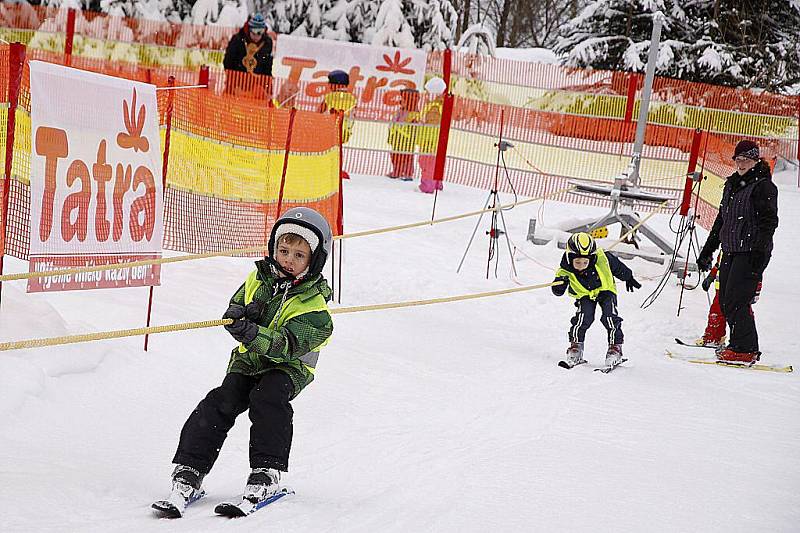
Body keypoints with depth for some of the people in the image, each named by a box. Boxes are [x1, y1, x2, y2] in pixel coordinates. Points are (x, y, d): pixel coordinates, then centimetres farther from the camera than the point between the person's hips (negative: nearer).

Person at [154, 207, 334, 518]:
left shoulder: (314, 307, -15)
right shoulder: (258, 280, 3)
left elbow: (288, 344, -28)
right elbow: (234, 310, 8)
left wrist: (254, 335, -46)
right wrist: (239, 313, -17)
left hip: (287, 367, -4)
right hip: (247, 361, 4)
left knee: (267, 399, -32)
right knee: (219, 404, -17)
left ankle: (266, 473, -24)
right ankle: (189, 473, -17)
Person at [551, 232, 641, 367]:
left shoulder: (602, 259, -29)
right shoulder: (566, 270, -28)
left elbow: (617, 266, -8)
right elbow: (557, 291, -23)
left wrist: (628, 278, 7)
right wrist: (560, 283, -47)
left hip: (606, 290, 0)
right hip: (585, 295, 0)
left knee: (610, 315, -19)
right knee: (584, 315, -23)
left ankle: (615, 346, -7)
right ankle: (576, 345, -7)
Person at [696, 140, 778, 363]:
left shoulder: (764, 186, -7)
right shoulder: (731, 184, 17)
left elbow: (769, 222, -14)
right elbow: (721, 219, 24)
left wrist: (759, 251, -23)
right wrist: (707, 250, 24)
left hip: (751, 253, -8)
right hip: (730, 252, 8)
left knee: (736, 301, -13)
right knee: (725, 301, 5)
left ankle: (744, 349, -7)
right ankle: (741, 346, 12)